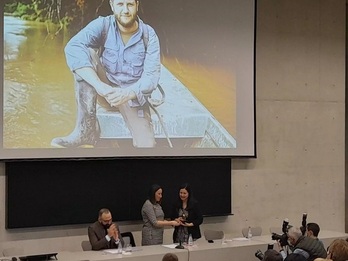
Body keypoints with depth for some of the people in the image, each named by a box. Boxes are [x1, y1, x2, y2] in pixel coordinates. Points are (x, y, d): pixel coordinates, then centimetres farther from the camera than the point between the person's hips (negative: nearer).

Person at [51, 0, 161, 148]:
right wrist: (100, 86, -41)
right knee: (86, 54, -27)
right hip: (106, 92, 1)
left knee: (146, 145, -26)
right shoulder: (103, 25, -12)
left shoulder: (148, 35, -9)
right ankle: (86, 130, -29)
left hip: (133, 96, -1)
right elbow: (72, 48, -29)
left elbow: (151, 76, -16)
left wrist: (127, 93, -36)